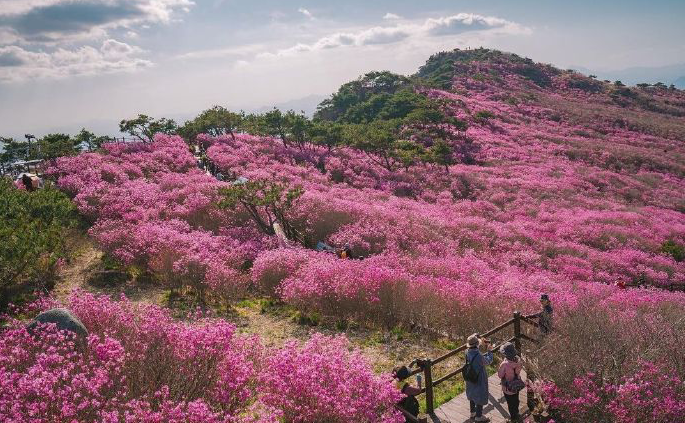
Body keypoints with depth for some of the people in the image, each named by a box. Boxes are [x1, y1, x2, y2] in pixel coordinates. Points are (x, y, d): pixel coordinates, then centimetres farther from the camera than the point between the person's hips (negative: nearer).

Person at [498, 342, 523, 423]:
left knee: (510, 403, 19)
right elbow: (519, 370, -1)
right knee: (516, 400, 28)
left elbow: (500, 375, -21)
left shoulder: (504, 364, -36)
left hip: (508, 388, -5)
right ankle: (516, 415, 50)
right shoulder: (518, 360, -20)